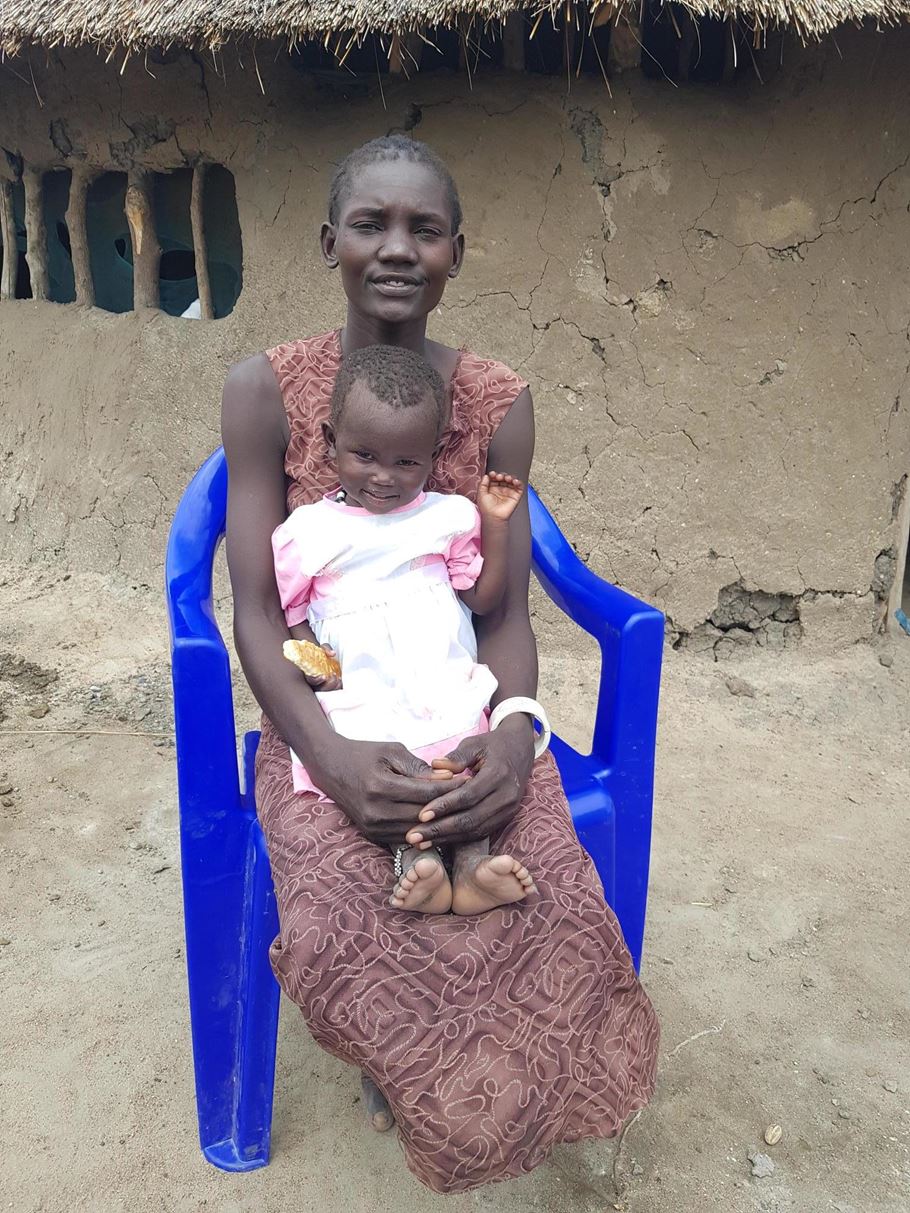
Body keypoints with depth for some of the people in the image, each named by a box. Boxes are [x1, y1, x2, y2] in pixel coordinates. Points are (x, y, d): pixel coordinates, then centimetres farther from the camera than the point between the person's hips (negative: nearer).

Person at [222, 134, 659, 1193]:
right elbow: (255, 612, -9)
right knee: (342, 915, -29)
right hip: (325, 716, -1)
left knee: (558, 899, -25)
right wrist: (334, 757, -26)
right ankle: (401, 1059, 9)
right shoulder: (266, 391, -5)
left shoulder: (499, 402, 0)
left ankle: (483, 1081, 11)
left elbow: (508, 610, -2)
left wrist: (514, 731, -23)